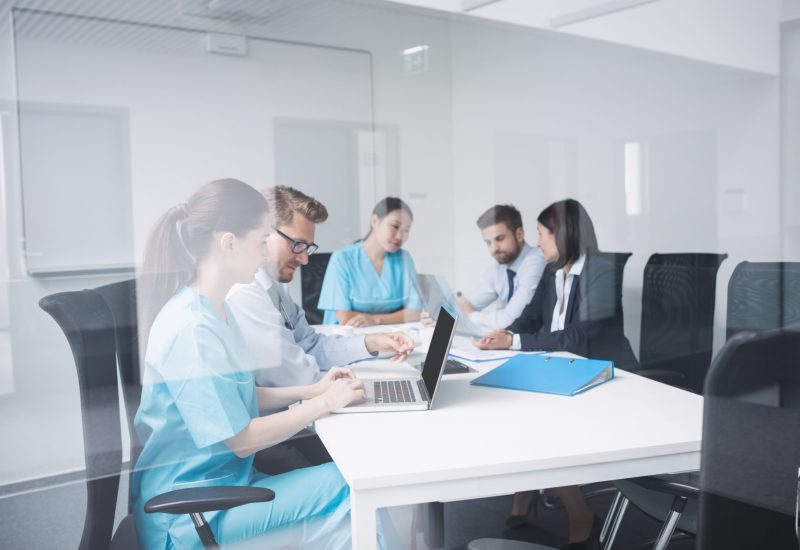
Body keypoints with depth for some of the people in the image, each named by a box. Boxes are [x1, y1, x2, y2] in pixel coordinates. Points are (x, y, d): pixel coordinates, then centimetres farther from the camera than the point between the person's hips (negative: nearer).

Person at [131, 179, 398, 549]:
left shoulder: (216, 311, 6)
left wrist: (312, 390, 5)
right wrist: (326, 402, -11)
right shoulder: (192, 329, -24)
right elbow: (242, 440, -20)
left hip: (222, 478, 8)